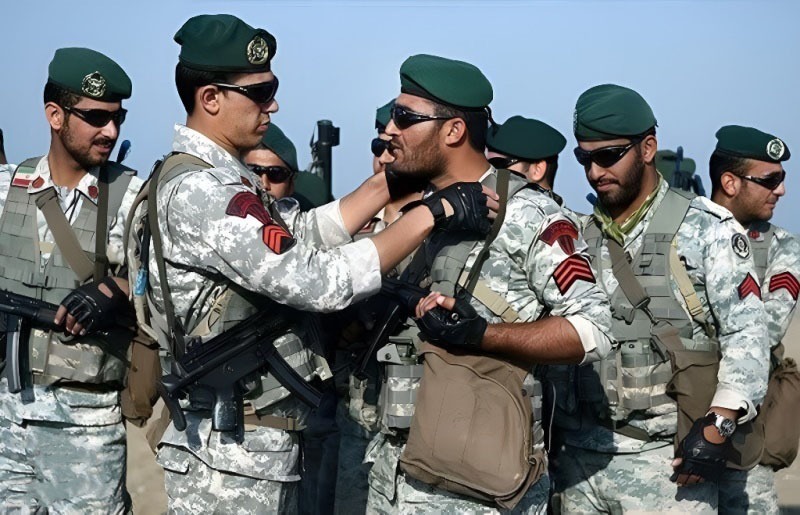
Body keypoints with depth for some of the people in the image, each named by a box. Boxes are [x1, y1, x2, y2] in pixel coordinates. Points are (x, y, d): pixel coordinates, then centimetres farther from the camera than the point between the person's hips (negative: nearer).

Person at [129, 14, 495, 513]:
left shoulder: (218, 178, 12)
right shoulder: (199, 191, -21)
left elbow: (309, 232, 9)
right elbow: (319, 281, -25)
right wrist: (434, 212, -21)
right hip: (233, 458, -10)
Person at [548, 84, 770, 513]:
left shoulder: (705, 229, 0)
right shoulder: (578, 237, 11)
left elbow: (746, 334, -5)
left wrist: (719, 427, -14)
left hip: (668, 460, -4)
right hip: (579, 458, 4)